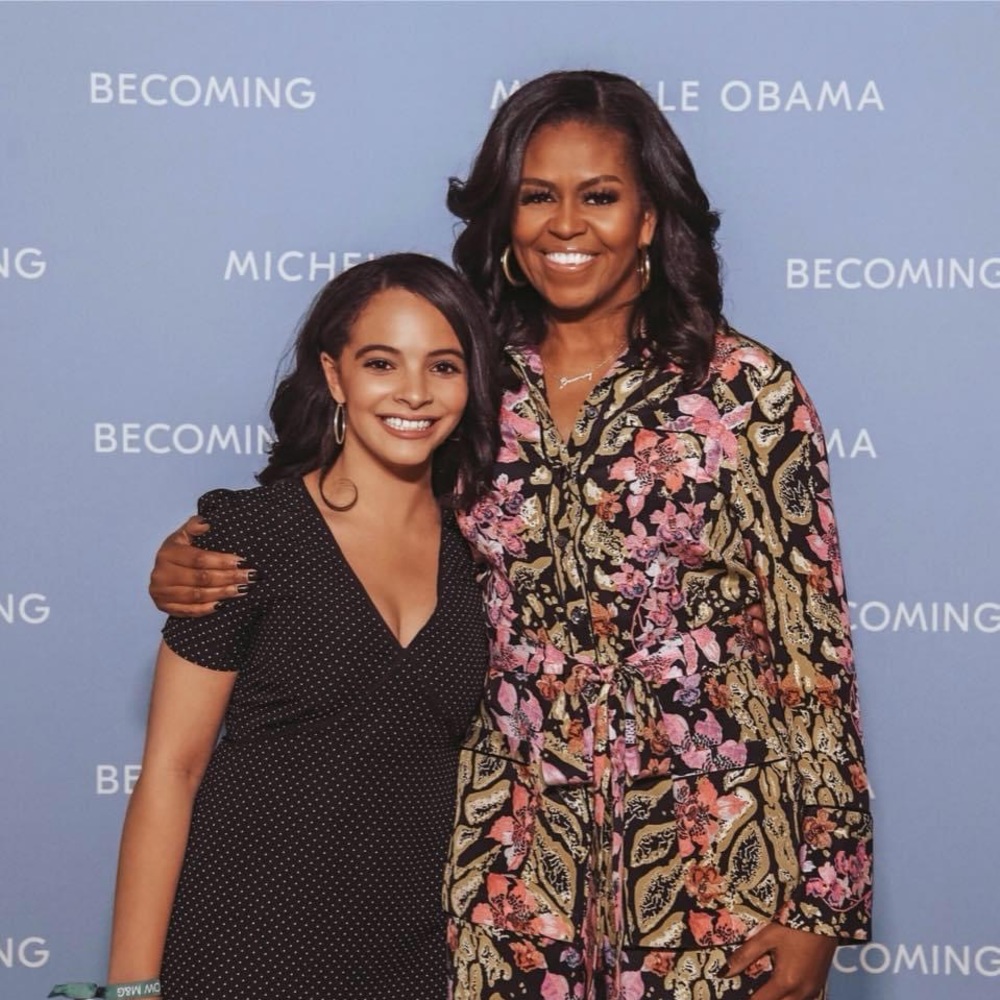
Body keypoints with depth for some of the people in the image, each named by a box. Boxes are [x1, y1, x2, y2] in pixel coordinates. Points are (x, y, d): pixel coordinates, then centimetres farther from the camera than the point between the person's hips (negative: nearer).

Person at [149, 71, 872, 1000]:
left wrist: (822, 898, -6)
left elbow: (812, 645, -5)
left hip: (708, 863, -2)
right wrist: (198, 569, -7)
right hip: (505, 867, 2)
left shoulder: (746, 390, -6)